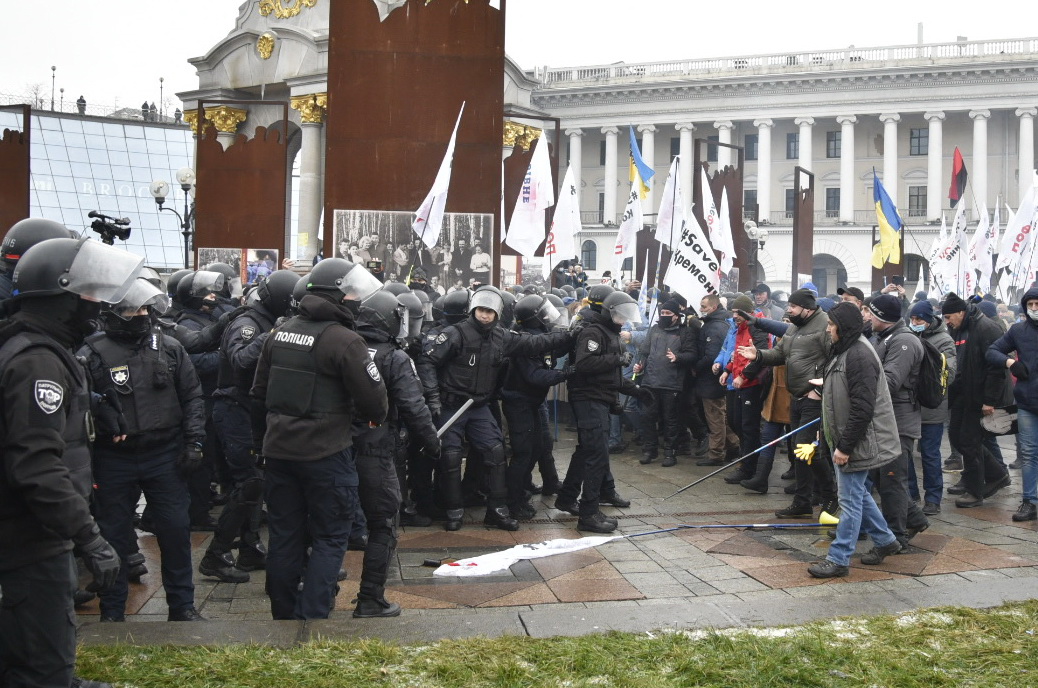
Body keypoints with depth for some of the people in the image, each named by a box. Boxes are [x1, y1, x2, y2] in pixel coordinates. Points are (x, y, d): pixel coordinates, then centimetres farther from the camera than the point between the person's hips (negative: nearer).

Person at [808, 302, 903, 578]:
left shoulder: (860, 356, -22)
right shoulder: (843, 351, 11)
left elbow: (862, 409, -25)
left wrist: (845, 446, -23)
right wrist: (828, 432, 20)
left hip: (857, 442, -11)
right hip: (842, 439, 11)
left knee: (851, 499, -2)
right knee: (857, 493, 20)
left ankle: (839, 559, 5)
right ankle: (885, 541, 35)